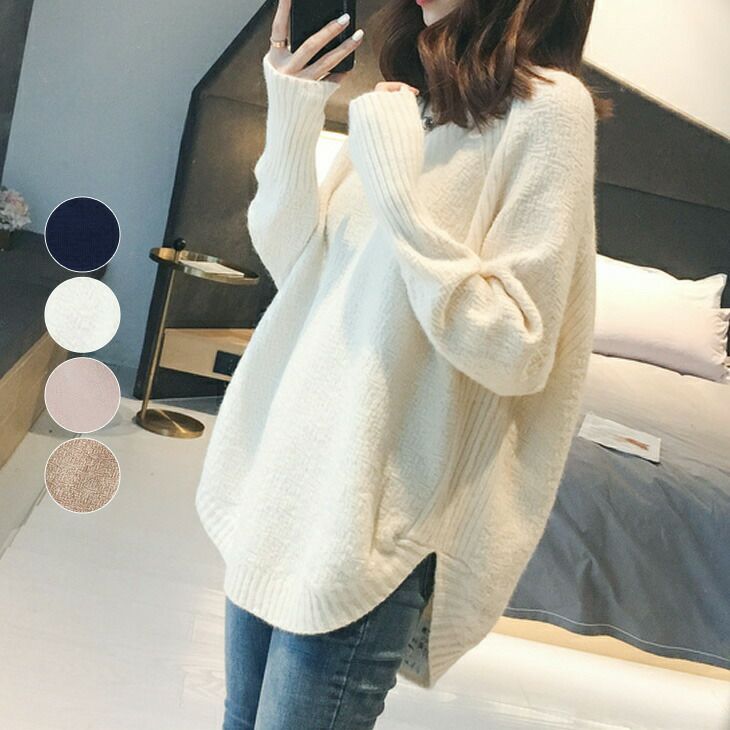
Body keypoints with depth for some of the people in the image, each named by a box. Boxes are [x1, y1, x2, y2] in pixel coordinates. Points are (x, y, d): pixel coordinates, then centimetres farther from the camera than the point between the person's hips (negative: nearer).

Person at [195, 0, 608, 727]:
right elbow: (293, 267, 9)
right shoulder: (403, 97, 10)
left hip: (377, 509, -7)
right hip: (285, 464, 7)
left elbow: (516, 354, -17)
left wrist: (395, 185, -21)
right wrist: (291, 123, -5)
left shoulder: (546, 104, -11)